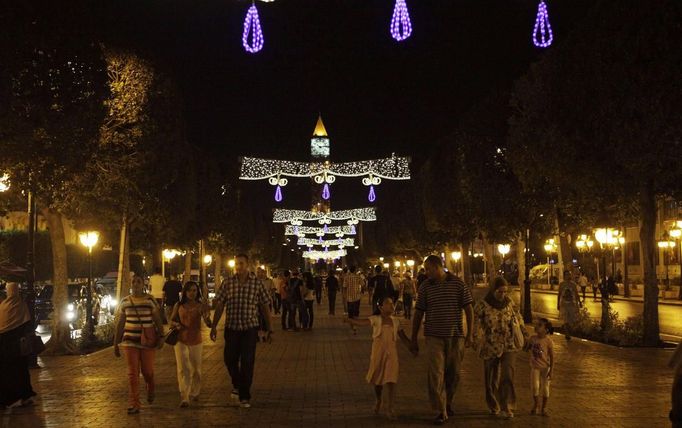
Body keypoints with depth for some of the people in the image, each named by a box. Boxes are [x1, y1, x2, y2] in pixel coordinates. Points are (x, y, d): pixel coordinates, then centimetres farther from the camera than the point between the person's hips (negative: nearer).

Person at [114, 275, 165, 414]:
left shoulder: (150, 300, -3)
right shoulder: (125, 302, 4)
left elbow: (158, 320, -3)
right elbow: (120, 324, 8)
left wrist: (161, 337, -13)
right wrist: (116, 344, 8)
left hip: (148, 341, -2)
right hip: (130, 341, 2)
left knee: (147, 370, 3)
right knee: (132, 373, -4)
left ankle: (150, 389, 37)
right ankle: (134, 405, -1)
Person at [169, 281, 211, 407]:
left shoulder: (200, 306, -4)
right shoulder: (178, 306, 0)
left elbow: (209, 324, -11)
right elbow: (172, 320, 12)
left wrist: (207, 317, -33)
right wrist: (176, 324, -11)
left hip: (196, 341, 0)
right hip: (181, 340, 0)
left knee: (196, 369, 12)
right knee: (183, 369, -10)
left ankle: (194, 393, 34)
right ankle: (184, 398, -13)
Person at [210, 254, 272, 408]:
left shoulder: (257, 283, -4)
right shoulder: (228, 282, -2)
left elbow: (265, 307, 1)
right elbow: (219, 305, 1)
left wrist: (269, 330, 1)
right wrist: (214, 326, -3)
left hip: (250, 328, -1)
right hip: (231, 328, 1)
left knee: (247, 362, 0)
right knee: (229, 359, 7)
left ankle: (244, 396, 12)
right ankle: (237, 385, 35)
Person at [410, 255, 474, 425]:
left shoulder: (458, 284, -2)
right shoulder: (425, 287, 1)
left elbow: (468, 309, 1)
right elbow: (418, 314, 5)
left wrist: (470, 333, -4)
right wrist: (414, 339, 6)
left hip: (455, 336, 0)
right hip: (434, 336, 0)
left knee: (453, 373, 11)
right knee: (436, 373, -7)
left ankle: (448, 403, 33)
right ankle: (441, 411, -2)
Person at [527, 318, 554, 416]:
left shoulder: (548, 341, -15)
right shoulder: (533, 339, -4)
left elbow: (552, 357, -12)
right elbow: (527, 349, 12)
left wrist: (551, 371, -14)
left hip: (545, 367, -3)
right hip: (535, 367, 3)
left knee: (545, 388, 6)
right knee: (535, 387, -2)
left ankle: (544, 408, 20)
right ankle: (536, 405, 18)